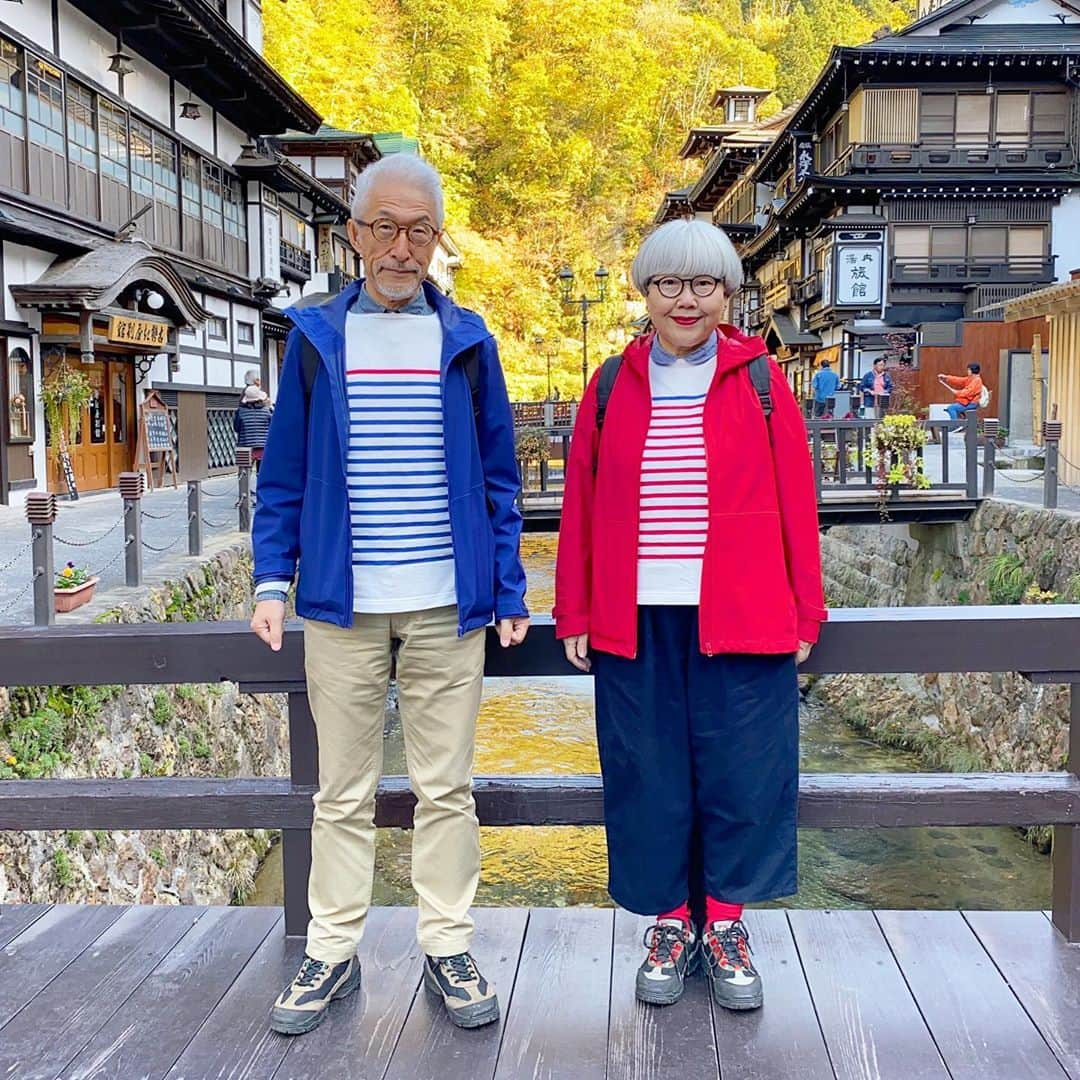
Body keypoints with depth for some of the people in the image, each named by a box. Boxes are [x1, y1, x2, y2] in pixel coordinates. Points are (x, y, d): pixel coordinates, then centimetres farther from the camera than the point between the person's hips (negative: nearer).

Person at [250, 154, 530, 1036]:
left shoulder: (466, 341, 5)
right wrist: (272, 579, -2)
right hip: (342, 603, 0)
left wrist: (509, 592, 2)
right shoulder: (317, 336, 5)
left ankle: (448, 948, 20)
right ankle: (332, 953, 22)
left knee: (446, 788, 7)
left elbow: (498, 477, 6)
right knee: (343, 790, 9)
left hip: (447, 605, 0)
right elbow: (285, 474, 7)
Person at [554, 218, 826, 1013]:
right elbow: (581, 507, 6)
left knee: (741, 770, 5)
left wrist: (805, 614, 0)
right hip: (636, 620, 1)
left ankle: (726, 926, 23)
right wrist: (575, 615, 3)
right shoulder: (612, 387, 7)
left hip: (740, 619, -1)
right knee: (646, 774, 7)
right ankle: (669, 922, 25)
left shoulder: (760, 381, 4)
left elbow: (797, 503, 2)